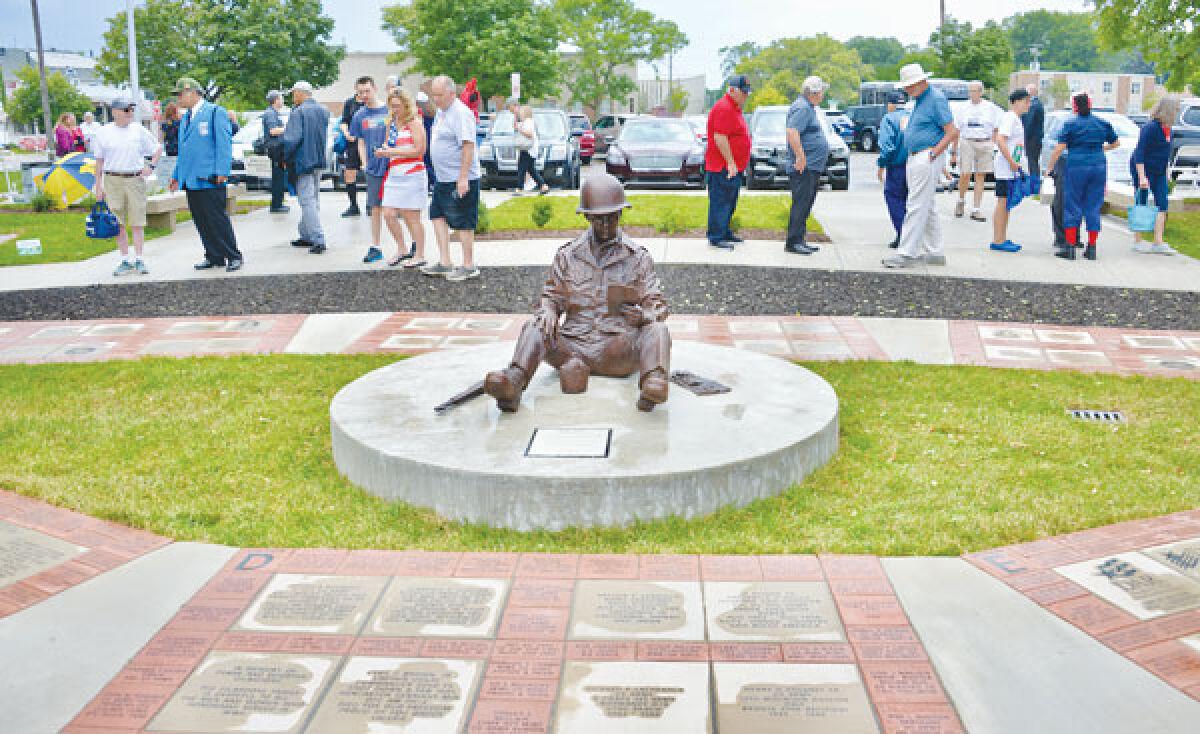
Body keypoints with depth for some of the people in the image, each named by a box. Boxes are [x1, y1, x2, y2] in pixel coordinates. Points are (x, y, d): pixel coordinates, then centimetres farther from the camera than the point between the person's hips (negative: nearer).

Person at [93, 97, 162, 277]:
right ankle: (125, 262, 8)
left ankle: (139, 261, 6)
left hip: (135, 179, 0)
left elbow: (157, 148, 16)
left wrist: (151, 166, 0)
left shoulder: (139, 130, 6)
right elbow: (99, 161, 8)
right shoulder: (103, 132, 5)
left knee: (137, 223, -1)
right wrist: (98, 187, 4)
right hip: (112, 180, 0)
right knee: (118, 223, 2)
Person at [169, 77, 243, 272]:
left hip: (209, 179, -8)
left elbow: (224, 143, -9)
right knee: (201, 221, 8)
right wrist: (176, 175, 23)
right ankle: (214, 257, 15)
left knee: (217, 219, -7)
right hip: (190, 180, 8)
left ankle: (233, 256, 1)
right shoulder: (186, 117, 21)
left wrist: (222, 172, -18)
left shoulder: (215, 112, -3)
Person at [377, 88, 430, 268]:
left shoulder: (414, 124, -7)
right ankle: (401, 249, 19)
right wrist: (383, 150, 3)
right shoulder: (390, 123, 15)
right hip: (393, 176, 7)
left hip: (412, 176, -7)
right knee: (388, 214, 3)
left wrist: (392, 152, -16)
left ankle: (419, 255, 7)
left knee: (411, 217, -3)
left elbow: (418, 150, -15)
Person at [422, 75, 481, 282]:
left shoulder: (460, 113, -16)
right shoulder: (441, 112, 15)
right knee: (438, 217, 10)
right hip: (443, 179, 10)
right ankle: (444, 263, 15)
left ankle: (469, 266, 5)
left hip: (461, 180, -10)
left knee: (463, 223, -3)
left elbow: (468, 145, -23)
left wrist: (463, 178, -27)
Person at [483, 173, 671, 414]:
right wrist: (547, 312, -8)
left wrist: (644, 315, -16)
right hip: (572, 344, 1)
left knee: (657, 330, -29)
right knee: (533, 327, -23)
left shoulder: (638, 257, 11)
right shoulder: (567, 256, 14)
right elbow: (551, 296, 18)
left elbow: (657, 304, 9)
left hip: (618, 349, -1)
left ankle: (654, 382, -60)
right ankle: (514, 380, -52)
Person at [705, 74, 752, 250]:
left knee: (729, 203, 16)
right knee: (720, 202, -7)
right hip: (724, 168, -11)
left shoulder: (735, 108, 18)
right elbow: (719, 138, -22)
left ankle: (725, 233, 25)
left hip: (734, 167, 11)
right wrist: (730, 163, -23)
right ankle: (716, 237, -4)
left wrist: (740, 164, 25)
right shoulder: (724, 108, -16)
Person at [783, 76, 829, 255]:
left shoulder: (808, 108, 20)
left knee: (804, 205, 12)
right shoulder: (802, 108, -13)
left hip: (812, 167, 11)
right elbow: (792, 132, -25)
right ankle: (793, 242, -10)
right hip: (804, 167, -11)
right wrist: (801, 157, -27)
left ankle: (799, 241, 16)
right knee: (801, 204, -11)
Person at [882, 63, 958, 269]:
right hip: (915, 159, 10)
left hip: (927, 159, -10)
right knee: (927, 209, 12)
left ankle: (906, 253, -11)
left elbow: (952, 132, -16)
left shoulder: (936, 99, -11)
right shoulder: (919, 101, 18)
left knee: (916, 207, -11)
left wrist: (934, 153, -19)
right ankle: (934, 253, 17)